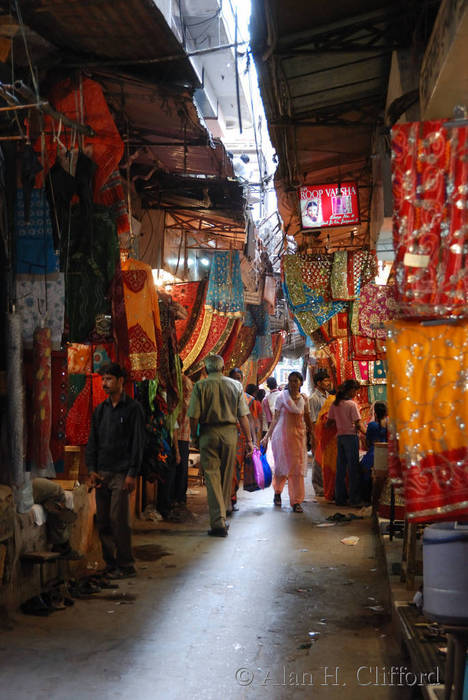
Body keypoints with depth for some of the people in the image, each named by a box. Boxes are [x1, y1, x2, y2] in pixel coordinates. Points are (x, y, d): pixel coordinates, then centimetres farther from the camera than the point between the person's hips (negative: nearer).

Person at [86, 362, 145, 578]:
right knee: (103, 521, 6)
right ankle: (110, 565, 15)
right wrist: (92, 469, 5)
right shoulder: (100, 410, 14)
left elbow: (138, 443, -6)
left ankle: (125, 565, 2)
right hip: (101, 473, 6)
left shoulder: (133, 408, -2)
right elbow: (92, 441, 16)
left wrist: (132, 474, -11)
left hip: (121, 473, -6)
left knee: (119, 520, -8)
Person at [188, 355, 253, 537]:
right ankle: (223, 516, 26)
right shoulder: (235, 385, 3)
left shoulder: (200, 386, -3)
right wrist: (249, 440, 6)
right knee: (226, 476, 14)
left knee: (212, 476, -1)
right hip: (229, 433, 2)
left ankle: (218, 523, -7)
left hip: (208, 433, -2)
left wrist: (194, 435, 7)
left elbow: (194, 416, -7)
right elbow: (243, 416, 1)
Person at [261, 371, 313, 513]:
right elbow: (275, 419, -1)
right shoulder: (282, 396, -3)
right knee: (282, 465, 3)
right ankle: (277, 492, 30)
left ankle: (296, 501, 4)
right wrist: (267, 436, -5)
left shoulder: (304, 399, 7)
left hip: (298, 435, 3)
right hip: (282, 434, -3)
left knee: (297, 467, -1)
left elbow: (307, 418, 15)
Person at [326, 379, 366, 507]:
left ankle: (340, 498, 14)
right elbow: (359, 425, -14)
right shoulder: (352, 404, -12)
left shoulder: (335, 404, 5)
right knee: (353, 468, 1)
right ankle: (354, 499, 4)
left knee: (340, 468, 10)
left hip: (340, 437, 6)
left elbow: (328, 423, 7)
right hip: (351, 436, -6)